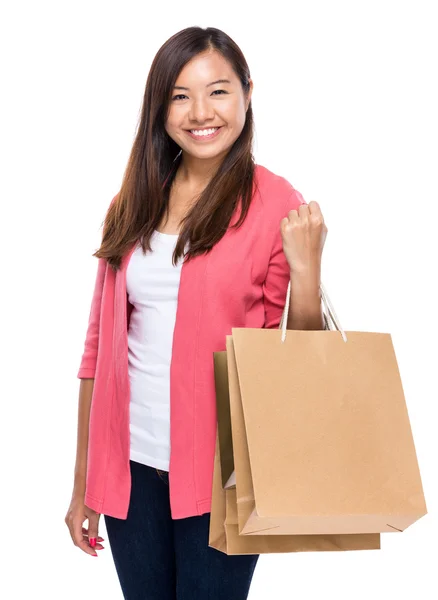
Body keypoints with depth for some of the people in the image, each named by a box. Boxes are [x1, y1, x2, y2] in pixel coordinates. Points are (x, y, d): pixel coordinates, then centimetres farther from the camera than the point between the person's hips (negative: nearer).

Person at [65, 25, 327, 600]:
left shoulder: (276, 206, -7)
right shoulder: (134, 205, 4)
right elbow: (101, 343, 7)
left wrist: (306, 270, -21)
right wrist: (83, 482, 9)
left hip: (221, 468, -3)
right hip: (131, 464, 4)